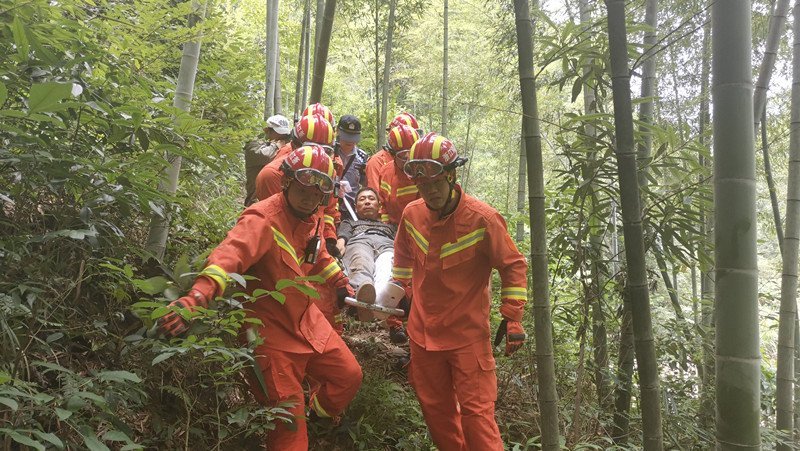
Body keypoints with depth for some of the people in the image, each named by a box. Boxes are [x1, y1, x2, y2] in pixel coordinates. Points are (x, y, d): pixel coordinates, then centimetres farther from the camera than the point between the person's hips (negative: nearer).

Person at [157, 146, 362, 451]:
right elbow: (230, 254, -43)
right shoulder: (264, 219, -24)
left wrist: (342, 285, 31)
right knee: (290, 425, -2)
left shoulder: (310, 220, 3)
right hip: (272, 331, -8)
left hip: (307, 321, 8)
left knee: (349, 376, 16)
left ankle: (317, 415, 45)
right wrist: (197, 298, -58)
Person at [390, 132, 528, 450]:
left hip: (468, 334, -5)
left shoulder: (482, 218, -17)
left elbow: (513, 265, -7)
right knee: (435, 409, 16)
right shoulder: (412, 214, -3)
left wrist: (512, 317, -8)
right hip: (423, 331, 5)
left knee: (476, 412, -2)